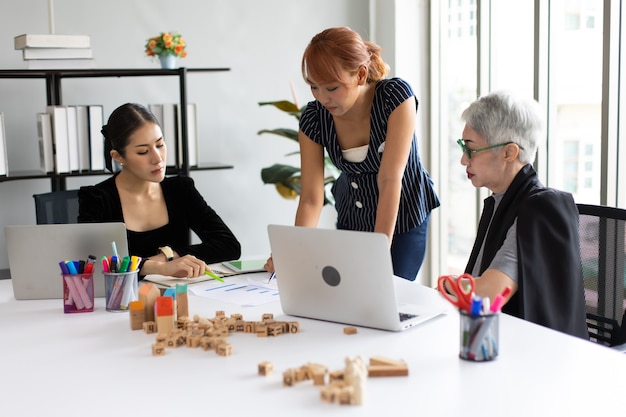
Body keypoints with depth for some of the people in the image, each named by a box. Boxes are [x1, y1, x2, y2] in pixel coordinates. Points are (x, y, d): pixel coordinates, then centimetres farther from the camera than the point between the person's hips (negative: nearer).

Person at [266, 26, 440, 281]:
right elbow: (311, 198, -17)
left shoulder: (396, 97, -26)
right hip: (351, 220, 3)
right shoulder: (313, 118, -17)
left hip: (404, 219, -3)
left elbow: (390, 180, -30)